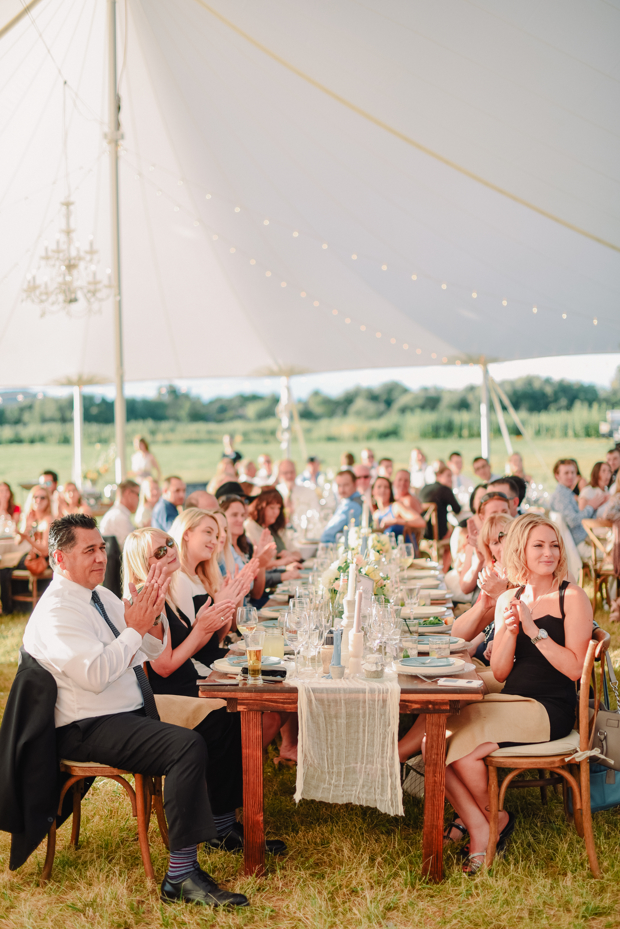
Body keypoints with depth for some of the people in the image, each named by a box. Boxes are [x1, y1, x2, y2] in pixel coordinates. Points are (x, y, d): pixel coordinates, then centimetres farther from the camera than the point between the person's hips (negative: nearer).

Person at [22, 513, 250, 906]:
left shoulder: (101, 595, 14)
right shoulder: (55, 611, -13)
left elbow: (153, 651, 17)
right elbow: (95, 675, -26)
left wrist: (153, 617, -3)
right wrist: (134, 628, -19)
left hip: (138, 713, 9)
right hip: (91, 729, -9)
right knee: (188, 745, -29)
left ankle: (225, 826, 8)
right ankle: (181, 875, -24)